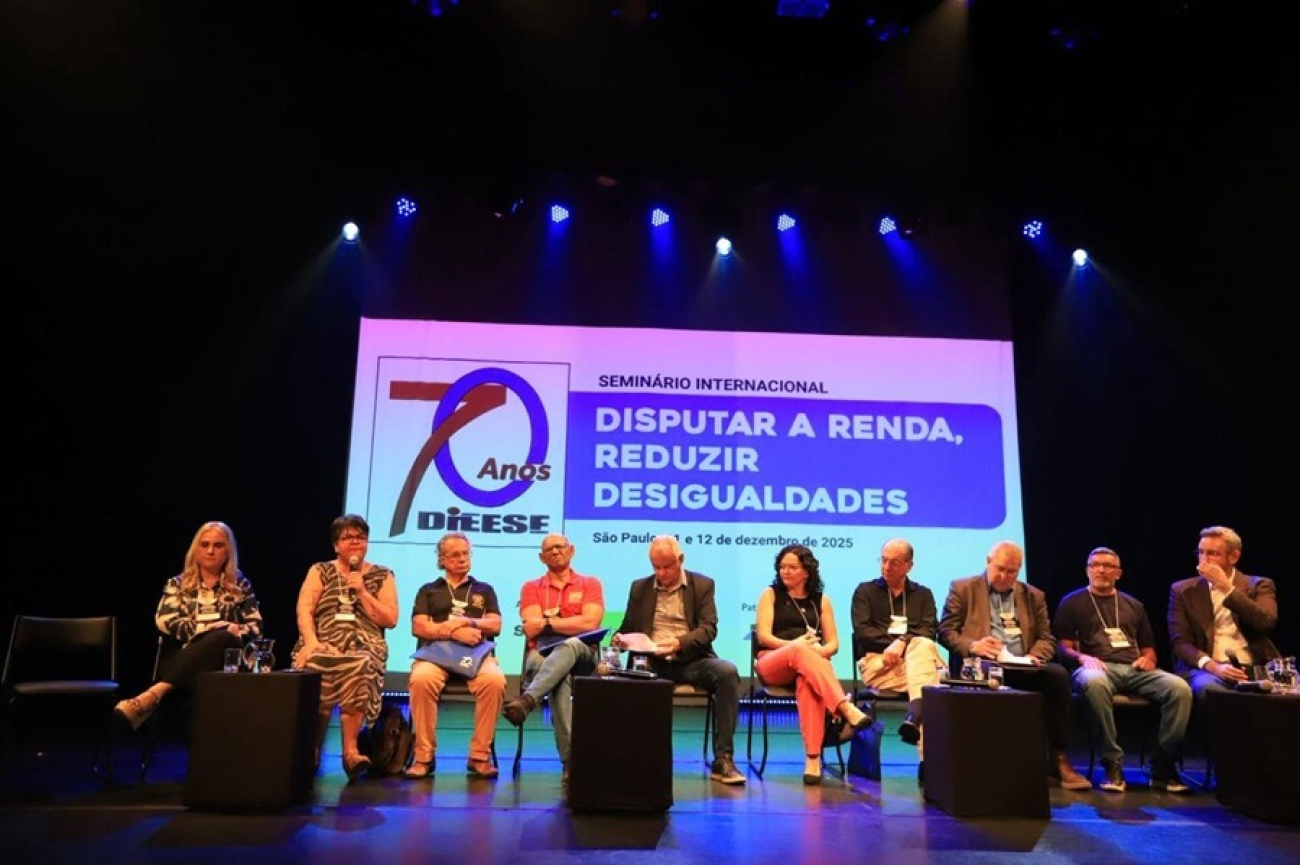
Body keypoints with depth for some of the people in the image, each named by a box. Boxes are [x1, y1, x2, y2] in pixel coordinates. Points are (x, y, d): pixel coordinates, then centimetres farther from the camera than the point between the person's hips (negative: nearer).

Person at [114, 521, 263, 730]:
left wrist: (232, 632, -12)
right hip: (185, 659, -1)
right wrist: (213, 627, -10)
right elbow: (164, 622, 0)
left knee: (221, 638, -38)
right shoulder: (178, 584, 17)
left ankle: (152, 696, -46)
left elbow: (256, 627, 10)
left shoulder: (240, 585, 16)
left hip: (227, 658, 1)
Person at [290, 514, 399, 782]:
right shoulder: (320, 571, 17)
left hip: (365, 647, 0)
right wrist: (311, 642, -14)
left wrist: (362, 592, -2)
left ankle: (350, 750, -27)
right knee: (313, 667, -36)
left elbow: (390, 620, 6)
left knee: (358, 667, -37)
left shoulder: (383, 576, 15)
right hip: (322, 644, 0)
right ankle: (310, 749, -19)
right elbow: (304, 611, 4)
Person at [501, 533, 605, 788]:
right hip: (542, 656, 0)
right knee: (561, 678, -38)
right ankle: (569, 761, -43)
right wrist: (570, 622, 0)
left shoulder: (590, 584, 13)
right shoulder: (531, 588, 17)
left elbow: (590, 623, -5)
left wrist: (548, 622, -2)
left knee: (571, 645, -39)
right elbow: (531, 630, 0)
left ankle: (527, 700, -55)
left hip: (582, 655, 0)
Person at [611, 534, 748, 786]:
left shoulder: (702, 585, 9)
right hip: (652, 662, 1)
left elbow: (709, 629, -2)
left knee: (727, 671, -31)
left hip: (691, 660, -1)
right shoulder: (639, 587, 16)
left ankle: (723, 760, -24)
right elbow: (627, 627, 20)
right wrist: (619, 638, -6)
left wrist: (679, 642, -21)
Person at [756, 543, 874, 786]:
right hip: (773, 664, -1)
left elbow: (833, 644, 11)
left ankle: (813, 758, -47)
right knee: (801, 651, -38)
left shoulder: (821, 600, 18)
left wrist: (817, 651, -12)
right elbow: (763, 636, 1)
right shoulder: (771, 594, 14)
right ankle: (847, 710, -51)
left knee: (807, 681, -39)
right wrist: (793, 645, -16)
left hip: (811, 663, 1)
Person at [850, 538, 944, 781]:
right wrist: (893, 642, -10)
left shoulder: (923, 594, 23)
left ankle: (914, 717, -48)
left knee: (923, 646, -37)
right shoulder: (865, 591, 18)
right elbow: (862, 630, 3)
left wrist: (902, 643, -15)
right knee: (930, 679, -33)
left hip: (920, 658, 2)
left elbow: (929, 631, 4)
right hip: (878, 662, -2)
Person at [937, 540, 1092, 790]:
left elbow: (1047, 639, 17)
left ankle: (1057, 759, -22)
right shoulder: (962, 588, 10)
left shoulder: (1034, 596, 21)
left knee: (1058, 674, -28)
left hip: (1022, 668, 4)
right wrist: (973, 646, -16)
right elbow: (946, 632, 4)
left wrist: (1032, 657, -6)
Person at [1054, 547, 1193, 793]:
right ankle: (1112, 764, -30)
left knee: (1179, 688, -27)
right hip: (1097, 667, -4)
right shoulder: (1072, 602, 14)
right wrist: (1082, 657, -14)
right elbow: (1063, 647, 7)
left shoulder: (1133, 605, 26)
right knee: (1094, 682, -41)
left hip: (1135, 669, 4)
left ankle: (1163, 767, -16)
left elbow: (1148, 647, 26)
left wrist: (1148, 658, 2)